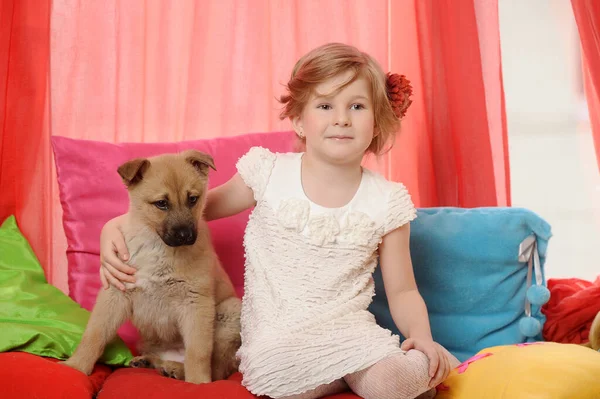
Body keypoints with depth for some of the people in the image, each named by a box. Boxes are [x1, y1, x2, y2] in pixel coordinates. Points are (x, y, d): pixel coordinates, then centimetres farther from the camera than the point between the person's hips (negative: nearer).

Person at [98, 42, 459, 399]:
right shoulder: (269, 174, -4)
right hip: (275, 336, 0)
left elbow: (403, 292, 5)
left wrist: (422, 336, -15)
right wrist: (116, 225, -5)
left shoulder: (386, 202, -3)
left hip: (349, 329, 1)